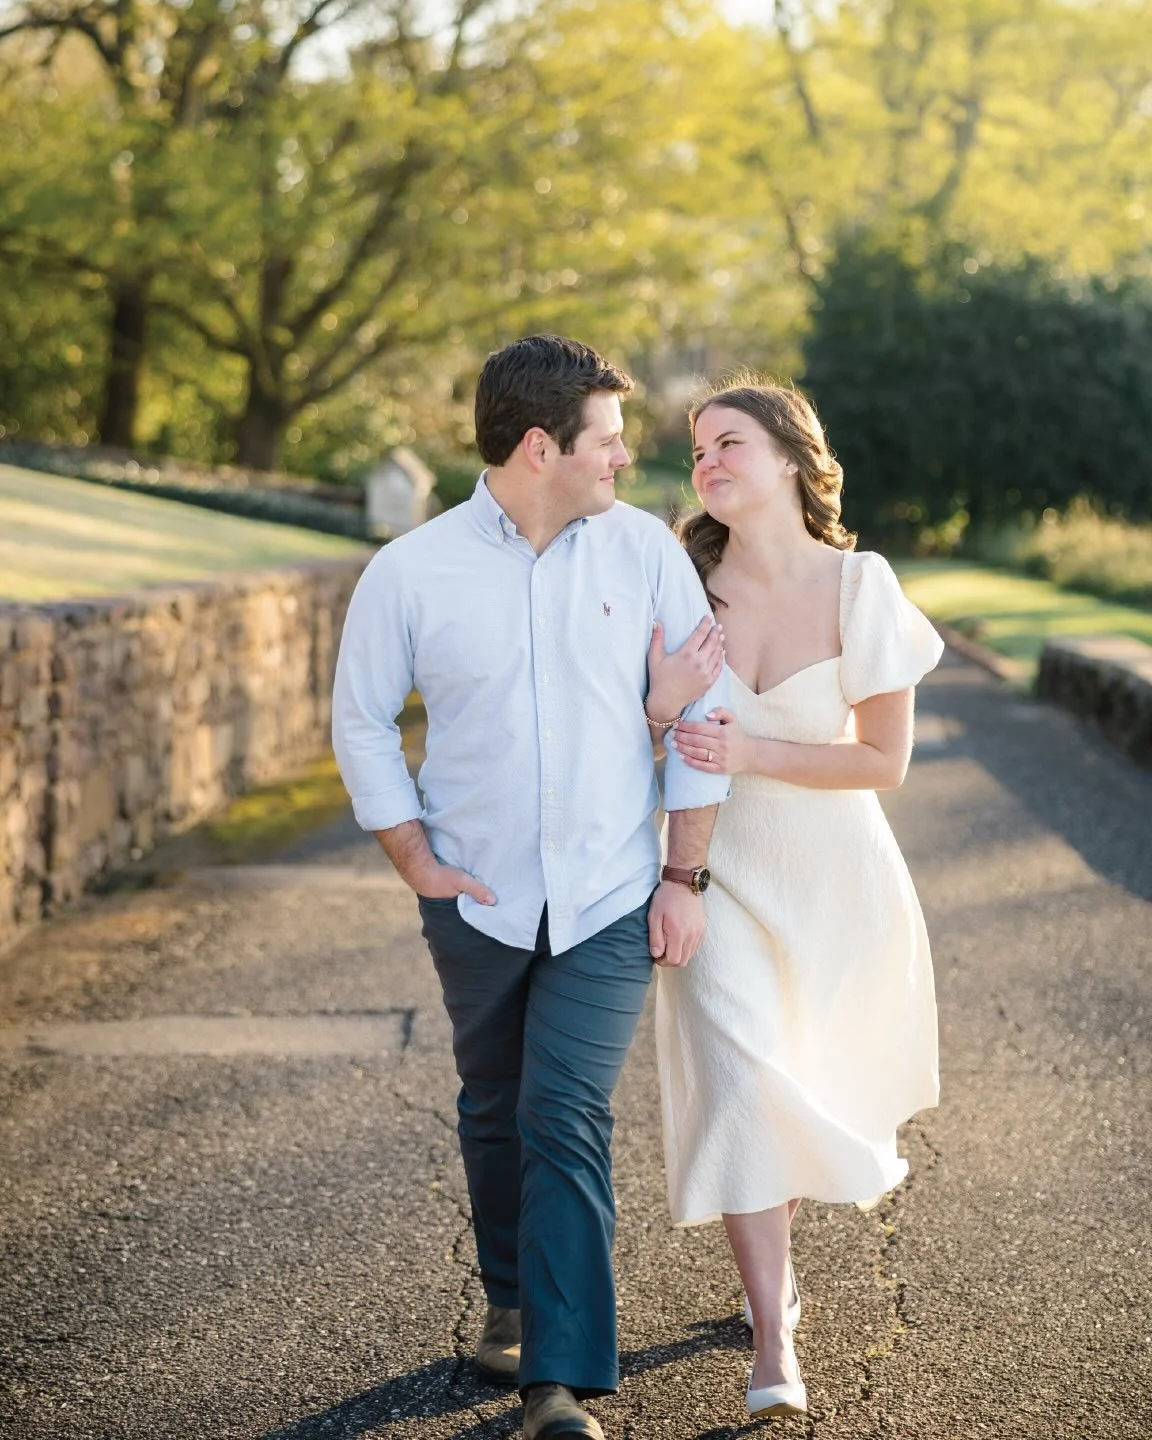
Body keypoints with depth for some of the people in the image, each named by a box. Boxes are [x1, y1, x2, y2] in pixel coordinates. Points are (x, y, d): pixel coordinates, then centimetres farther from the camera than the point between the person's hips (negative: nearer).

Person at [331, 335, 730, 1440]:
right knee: (494, 1112, 16)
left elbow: (702, 707, 1)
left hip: (609, 901, -1)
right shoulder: (410, 572, -6)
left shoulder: (646, 550, -4)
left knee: (565, 1119, -10)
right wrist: (415, 861, -2)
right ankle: (511, 1301, 39)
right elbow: (361, 723, 5)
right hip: (478, 899, 1)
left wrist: (684, 874, -1)